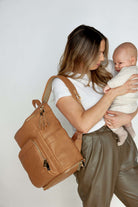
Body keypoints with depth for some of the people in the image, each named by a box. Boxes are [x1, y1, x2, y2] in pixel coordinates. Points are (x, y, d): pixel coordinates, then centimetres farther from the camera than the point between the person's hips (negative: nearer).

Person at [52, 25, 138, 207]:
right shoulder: (61, 83, -10)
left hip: (122, 144, 6)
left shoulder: (103, 74, 8)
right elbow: (83, 124, -23)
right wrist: (113, 92, -17)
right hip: (94, 151, -5)